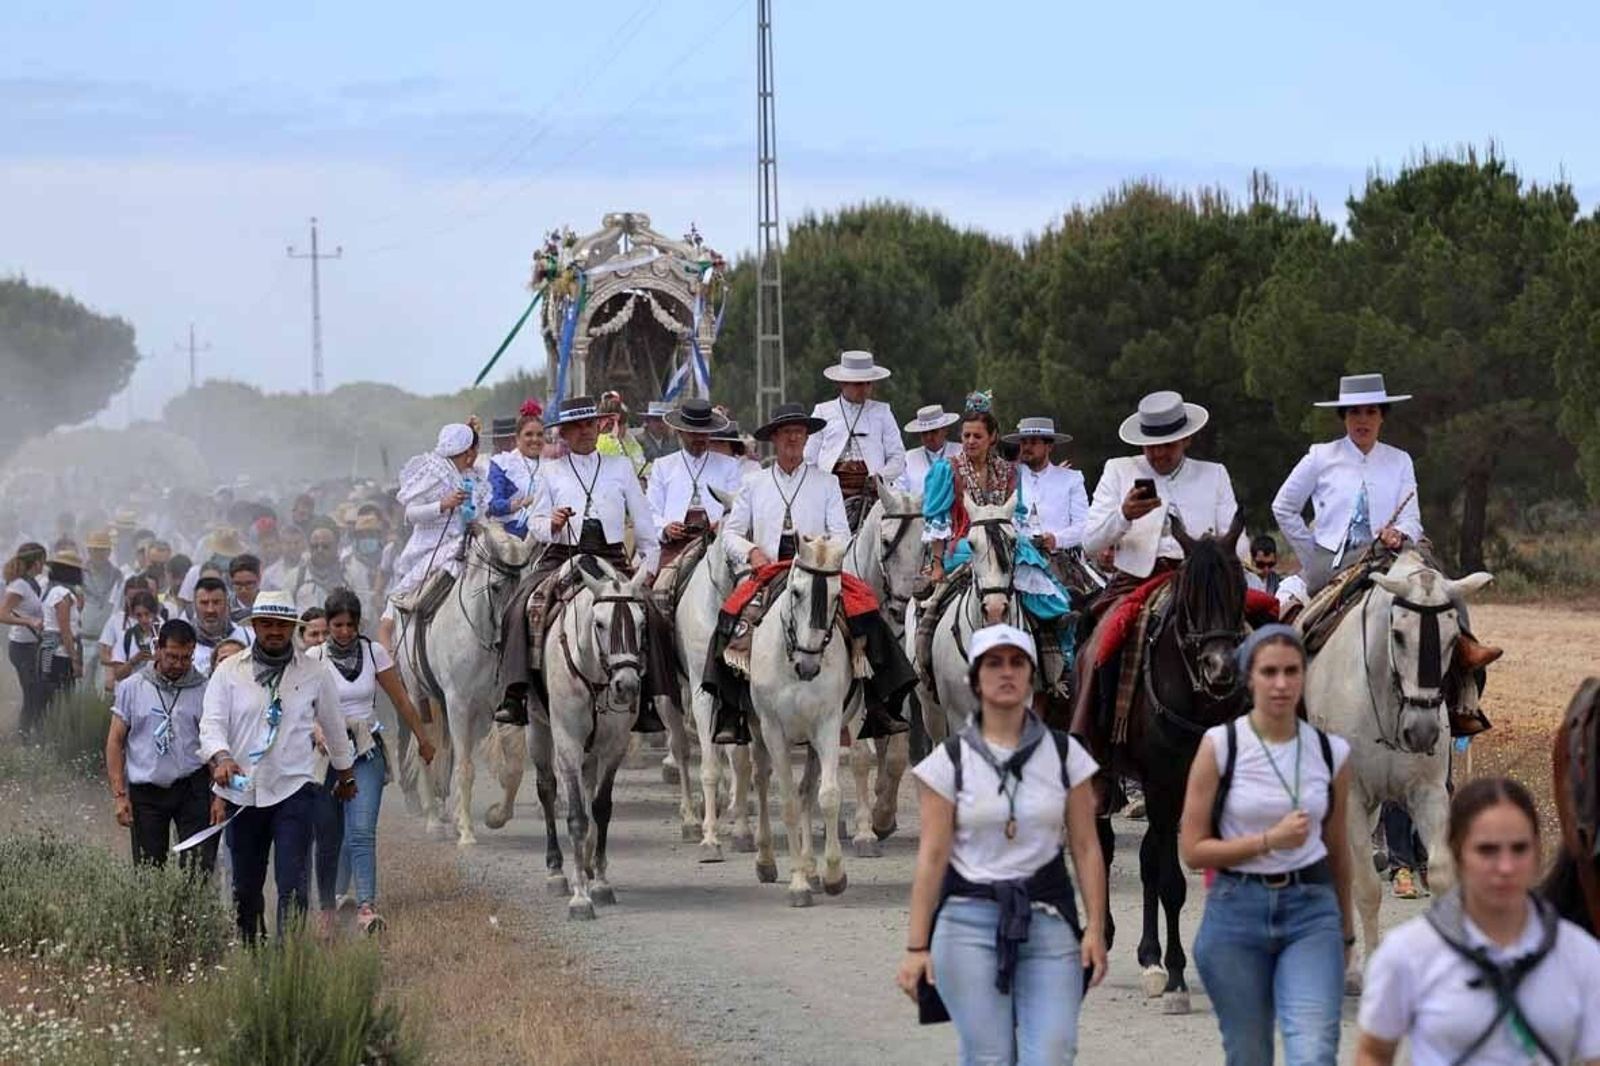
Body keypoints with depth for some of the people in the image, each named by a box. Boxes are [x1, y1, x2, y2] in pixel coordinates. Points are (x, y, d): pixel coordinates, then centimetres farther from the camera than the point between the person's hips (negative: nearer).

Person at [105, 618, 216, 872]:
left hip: (192, 786, -1)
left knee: (200, 867, -9)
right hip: (145, 791, 1)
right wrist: (119, 794, -2)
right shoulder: (132, 687, 3)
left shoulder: (203, 690, 2)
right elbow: (115, 741, 5)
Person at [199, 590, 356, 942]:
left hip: (293, 790, -1)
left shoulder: (315, 673, 5)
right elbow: (211, 724, -5)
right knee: (245, 886, 10)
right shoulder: (229, 672, 4)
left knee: (292, 884, -13)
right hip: (241, 791, 1)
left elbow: (334, 727, 19)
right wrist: (222, 758, -26)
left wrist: (346, 775, 30)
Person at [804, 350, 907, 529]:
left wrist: (882, 476, -8)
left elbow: (898, 459, 11)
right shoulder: (823, 412, 14)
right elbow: (809, 460, 13)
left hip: (870, 487, 0)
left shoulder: (881, 412, 15)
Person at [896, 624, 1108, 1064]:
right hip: (970, 921, -1)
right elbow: (932, 857, -1)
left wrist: (1096, 929, -3)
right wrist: (917, 946, -4)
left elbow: (1086, 849, 5)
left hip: (1047, 920, 1)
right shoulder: (950, 760, 1)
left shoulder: (1065, 754, 6)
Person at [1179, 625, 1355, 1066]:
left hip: (1311, 911, 1)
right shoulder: (1220, 745, -4)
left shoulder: (1331, 752, 3)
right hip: (1237, 912, -1)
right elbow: (1192, 849, -5)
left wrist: (1346, 927, 24)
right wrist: (1270, 840, -15)